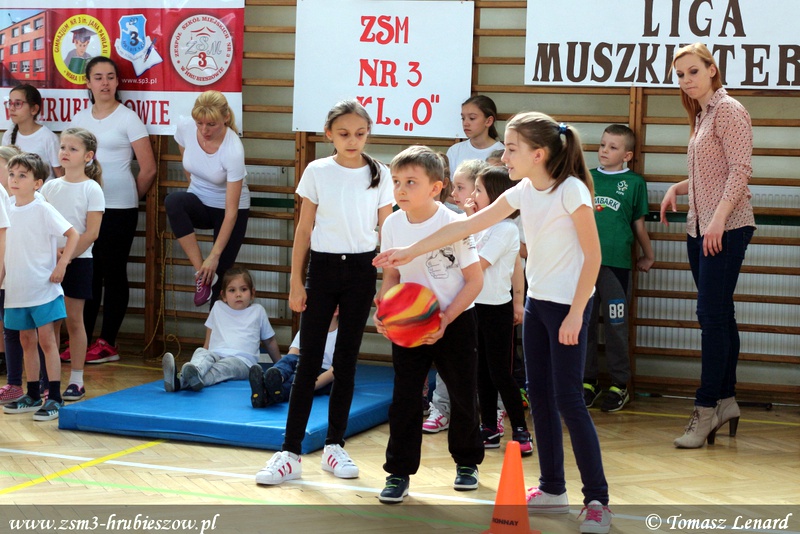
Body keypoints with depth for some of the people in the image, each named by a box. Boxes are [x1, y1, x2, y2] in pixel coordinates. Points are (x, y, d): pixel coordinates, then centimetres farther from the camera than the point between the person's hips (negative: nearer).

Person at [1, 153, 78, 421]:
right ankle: (33, 396, 21)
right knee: (27, 341, 12)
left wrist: (61, 265, -16)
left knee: (46, 339, -6)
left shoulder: (43, 210, -10)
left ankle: (54, 398, -3)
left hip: (43, 288, -6)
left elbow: (73, 234, -11)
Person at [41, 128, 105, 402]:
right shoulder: (50, 187, 7)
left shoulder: (91, 189, -5)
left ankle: (76, 381, 7)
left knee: (73, 320, 1)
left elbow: (92, 232, -10)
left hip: (78, 260, -4)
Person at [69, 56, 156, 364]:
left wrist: (130, 198, 5)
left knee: (113, 273, 1)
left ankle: (107, 344, 6)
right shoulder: (79, 119, 11)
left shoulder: (128, 118, -4)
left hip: (118, 209, -5)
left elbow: (148, 168, -4)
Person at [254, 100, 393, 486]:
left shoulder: (380, 175, 2)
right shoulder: (317, 172, 1)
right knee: (309, 360, -2)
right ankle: (290, 453, -1)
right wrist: (296, 281, 0)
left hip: (361, 270, 1)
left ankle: (334, 446, 17)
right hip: (323, 267, -1)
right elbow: (304, 230, 4)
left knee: (347, 360, 7)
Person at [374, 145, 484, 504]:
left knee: (463, 397, 11)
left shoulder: (454, 225, -18)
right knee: (403, 400, -2)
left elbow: (475, 280, -13)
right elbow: (392, 276, 8)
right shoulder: (393, 225, -4)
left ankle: (467, 463, 31)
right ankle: (399, 474, 6)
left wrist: (445, 319, -22)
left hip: (455, 323, -3)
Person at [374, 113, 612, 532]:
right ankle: (552, 489, 21)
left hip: (568, 304, -8)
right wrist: (410, 252, 7)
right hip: (537, 301, 8)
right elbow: (467, 226, 8)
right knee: (539, 394, 10)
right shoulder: (523, 192, 5)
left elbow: (593, 255, -15)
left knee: (568, 399, -8)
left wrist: (576, 313, -18)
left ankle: (597, 500, -2)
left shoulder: (571, 191, -16)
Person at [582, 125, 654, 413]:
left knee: (615, 325, 0)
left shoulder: (634, 182, 3)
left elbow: (638, 225, 11)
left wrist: (648, 256, 17)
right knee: (584, 323, 8)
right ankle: (588, 381, 19)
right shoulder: (587, 178, 11)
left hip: (615, 262, -3)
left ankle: (619, 385, 11)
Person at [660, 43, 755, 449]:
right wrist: (678, 188, 11)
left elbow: (740, 170, -17)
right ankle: (726, 400, 16)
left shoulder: (728, 110, -8)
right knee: (718, 315, 11)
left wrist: (719, 218, -24)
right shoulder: (701, 116, 18)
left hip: (727, 228, -9)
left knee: (712, 314, -10)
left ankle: (707, 408, -9)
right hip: (699, 228, 9)